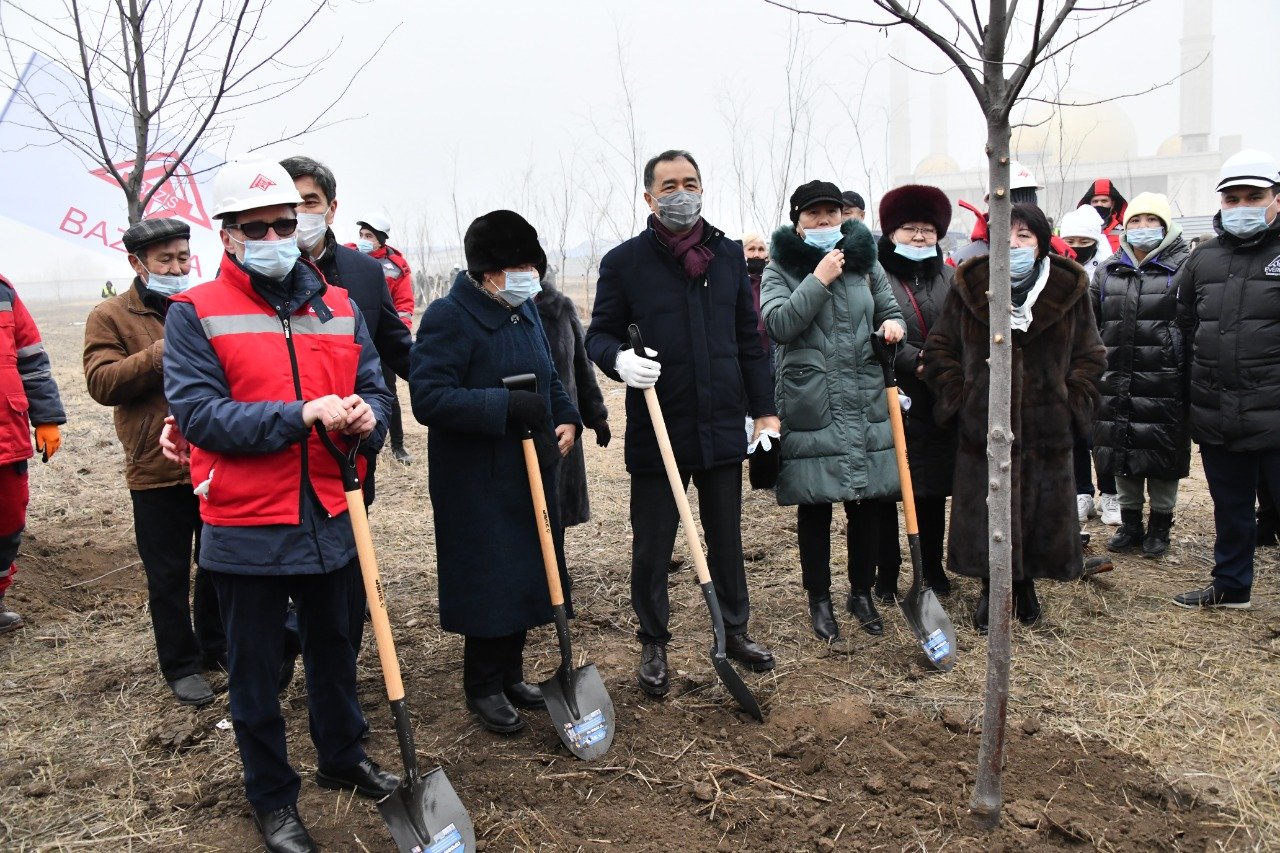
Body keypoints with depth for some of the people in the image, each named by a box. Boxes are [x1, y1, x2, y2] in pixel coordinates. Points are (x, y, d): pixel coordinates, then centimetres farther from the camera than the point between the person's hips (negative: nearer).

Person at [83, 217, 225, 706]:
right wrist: (163, 353, -21)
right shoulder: (110, 317, -1)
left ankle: (215, 646, 35)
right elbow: (101, 383, -13)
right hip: (157, 471, -3)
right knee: (168, 577, 7)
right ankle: (181, 665, 22)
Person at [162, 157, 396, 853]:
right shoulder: (194, 313, -7)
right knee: (255, 673, 11)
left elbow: (374, 388, 9)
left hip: (330, 520, 4)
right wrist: (302, 416, -26)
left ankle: (342, 759, 44)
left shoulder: (338, 306, 7)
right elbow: (198, 414, -17)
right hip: (246, 529, -4)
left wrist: (365, 415, -15)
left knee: (335, 650, 22)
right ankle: (271, 796, 31)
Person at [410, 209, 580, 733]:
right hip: (476, 484, -8)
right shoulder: (449, 317, -16)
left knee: (528, 575, 15)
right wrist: (507, 406, -28)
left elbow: (549, 377, 22)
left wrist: (568, 419, 3)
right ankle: (483, 688, 20)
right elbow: (427, 397, -24)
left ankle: (511, 675, 32)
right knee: (488, 580, 1)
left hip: (531, 474, 8)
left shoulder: (525, 311, 10)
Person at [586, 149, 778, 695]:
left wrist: (764, 410, 8)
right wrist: (620, 359, -23)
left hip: (723, 427, 3)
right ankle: (653, 644, 26)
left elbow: (748, 339, 11)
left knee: (727, 538, 16)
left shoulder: (729, 256, 7)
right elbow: (598, 335, 0)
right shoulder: (624, 261, -3)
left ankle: (735, 630, 34)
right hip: (656, 430, -3)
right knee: (652, 547, 8)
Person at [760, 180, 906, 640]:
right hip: (810, 407, -3)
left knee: (867, 503, 9)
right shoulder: (780, 269, 1)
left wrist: (893, 326, -3)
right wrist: (819, 280, -17)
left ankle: (862, 592, 28)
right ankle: (819, 598, 22)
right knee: (814, 508, 5)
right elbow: (778, 324, -15)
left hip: (867, 404, 3)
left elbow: (890, 311, 20)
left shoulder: (865, 262, 11)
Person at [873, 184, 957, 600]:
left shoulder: (949, 277, 11)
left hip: (937, 402, 4)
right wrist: (915, 360, -19)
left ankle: (933, 567, 28)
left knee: (934, 488, 13)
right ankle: (887, 573, 16)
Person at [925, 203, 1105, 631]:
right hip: (982, 425, 0)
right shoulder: (968, 287, 0)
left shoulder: (1069, 290, 2)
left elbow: (1089, 356, 8)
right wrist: (959, 398, -3)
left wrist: (1072, 404, -1)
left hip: (1046, 430, 1)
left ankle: (1025, 584, 31)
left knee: (1041, 510, 8)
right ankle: (990, 588, 24)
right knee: (985, 512, 5)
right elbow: (939, 349, 5)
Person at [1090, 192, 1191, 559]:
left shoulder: (1184, 268, -1)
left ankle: (1159, 526, 20)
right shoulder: (1108, 271, 11)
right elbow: (1091, 326, 16)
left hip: (1163, 385, -4)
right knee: (1121, 450, 10)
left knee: (1163, 455, 5)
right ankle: (1130, 523, 24)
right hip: (1117, 383, 4)